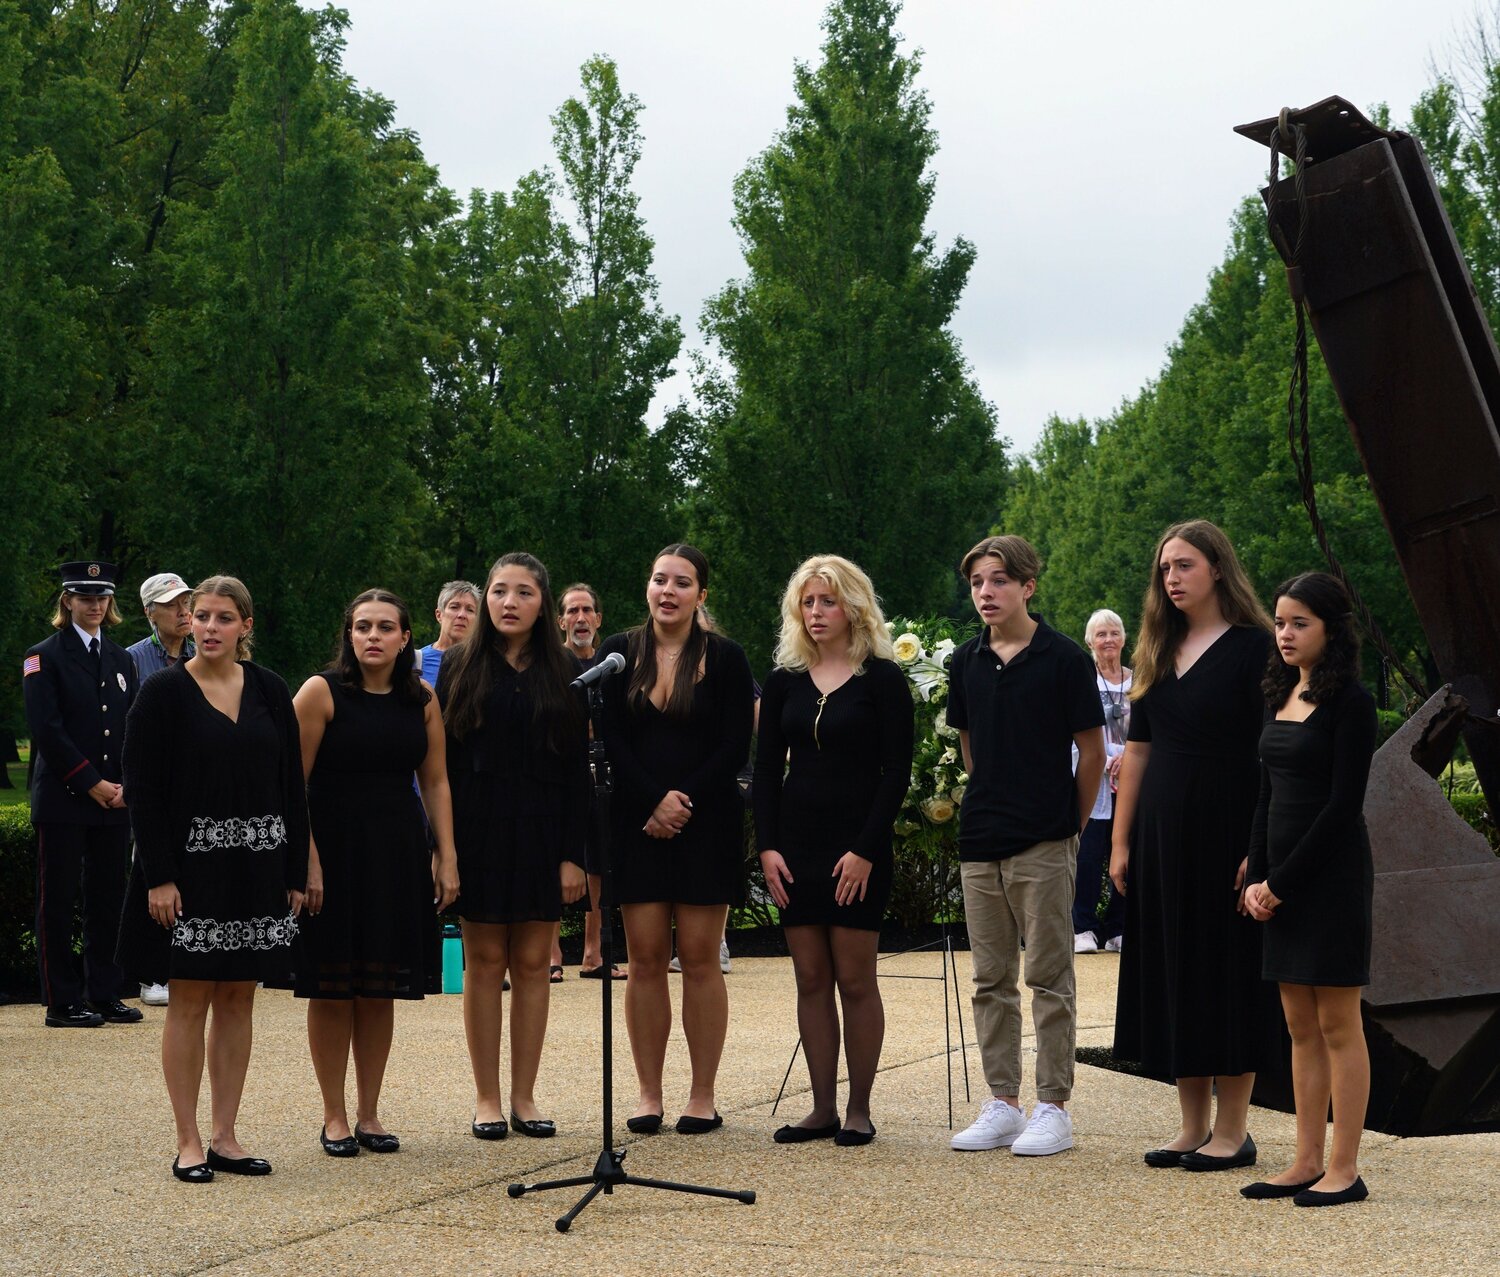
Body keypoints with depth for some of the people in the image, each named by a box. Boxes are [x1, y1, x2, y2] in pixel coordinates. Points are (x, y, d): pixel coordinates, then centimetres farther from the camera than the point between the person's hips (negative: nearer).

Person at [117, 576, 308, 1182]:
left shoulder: (269, 691, 7)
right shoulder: (164, 692, -4)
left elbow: (292, 785, 8)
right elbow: (142, 790, -7)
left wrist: (294, 872, 4)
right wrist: (159, 877, -14)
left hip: (256, 868, 4)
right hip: (191, 864, -3)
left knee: (238, 1000, 6)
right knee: (190, 999, 0)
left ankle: (225, 1136, 14)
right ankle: (188, 1142, 7)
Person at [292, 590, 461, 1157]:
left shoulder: (422, 700, 6)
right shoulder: (322, 692, -6)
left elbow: (436, 781, 9)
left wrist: (447, 857, 3)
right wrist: (307, 862, -16)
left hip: (398, 850, 4)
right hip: (333, 847, -4)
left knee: (381, 988, 7)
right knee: (332, 987, 1)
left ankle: (369, 1113, 17)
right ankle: (334, 1116, 11)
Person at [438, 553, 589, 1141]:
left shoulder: (564, 672, 5)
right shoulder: (461, 667, 3)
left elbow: (578, 768, 3)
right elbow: (442, 761, 0)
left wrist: (573, 853, -4)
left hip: (543, 832, 1)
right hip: (479, 830, -1)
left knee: (533, 963, 3)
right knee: (485, 961, 2)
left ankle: (524, 1097, 11)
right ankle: (487, 1099, 9)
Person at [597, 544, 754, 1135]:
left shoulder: (725, 658, 3)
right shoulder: (617, 655, 7)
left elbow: (735, 748, -1)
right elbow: (610, 742, 2)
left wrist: (683, 802, -10)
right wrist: (654, 801, -10)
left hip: (706, 825, -1)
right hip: (636, 823, 2)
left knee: (699, 958, -2)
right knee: (646, 958, 0)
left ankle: (703, 1097, 3)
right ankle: (648, 1095, 5)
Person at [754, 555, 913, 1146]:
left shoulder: (882, 679, -3)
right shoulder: (783, 681, 9)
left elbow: (896, 772, -6)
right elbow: (766, 769, 9)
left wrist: (865, 850, -13)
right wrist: (767, 846, -3)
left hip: (857, 847, -4)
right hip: (796, 844, 4)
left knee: (855, 979, -2)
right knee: (811, 980, 5)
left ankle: (858, 1108, 6)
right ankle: (822, 1108, 10)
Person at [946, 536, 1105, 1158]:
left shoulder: (1064, 658, -7)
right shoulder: (966, 661, 9)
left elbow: (1093, 752, -2)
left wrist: (1069, 824, 3)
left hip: (1044, 843, -5)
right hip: (980, 842, 6)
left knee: (1048, 978, 0)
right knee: (991, 981, 9)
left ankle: (1053, 1108, 6)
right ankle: (1002, 1104, 17)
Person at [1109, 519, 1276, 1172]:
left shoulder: (1253, 647, -7)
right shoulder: (1159, 652, 12)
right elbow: (1137, 750, 12)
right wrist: (1121, 841, 7)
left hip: (1227, 832, -6)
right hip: (1162, 836, 6)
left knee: (1227, 972, -1)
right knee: (1171, 973, 8)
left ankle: (1232, 1131, 8)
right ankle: (1193, 1125, 17)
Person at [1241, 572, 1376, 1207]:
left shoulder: (1351, 702, -10)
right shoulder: (1281, 696, 13)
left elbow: (1343, 804, -14)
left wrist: (1282, 881, -13)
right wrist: (1256, 876, 4)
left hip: (1331, 873, -8)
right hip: (1281, 880, 8)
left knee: (1338, 1025, -2)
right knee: (1300, 1027, 10)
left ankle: (1344, 1169, 3)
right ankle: (1307, 1164, 15)